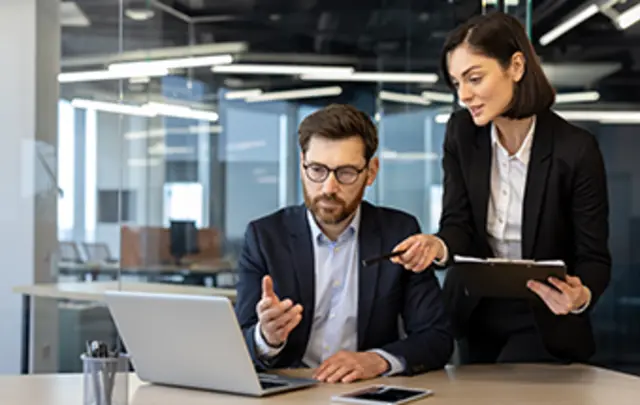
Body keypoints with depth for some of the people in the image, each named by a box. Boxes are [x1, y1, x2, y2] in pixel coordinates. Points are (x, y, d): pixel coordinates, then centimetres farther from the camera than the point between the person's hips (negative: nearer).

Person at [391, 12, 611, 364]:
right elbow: (458, 223, -10)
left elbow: (594, 258, -16)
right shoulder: (461, 132, -8)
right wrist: (437, 246, -34)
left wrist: (581, 296, -38)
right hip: (475, 314, 4)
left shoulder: (575, 150, -20)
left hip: (544, 324, -4)